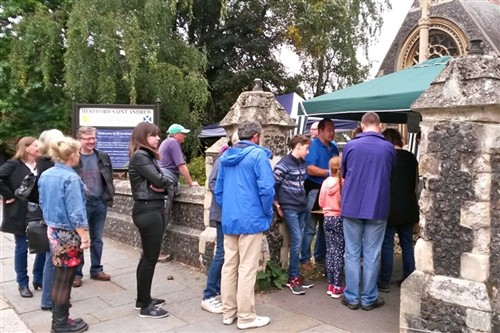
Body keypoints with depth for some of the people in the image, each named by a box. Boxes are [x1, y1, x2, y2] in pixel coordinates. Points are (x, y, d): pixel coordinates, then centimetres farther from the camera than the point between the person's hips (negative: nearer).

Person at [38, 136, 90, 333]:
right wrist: (84, 236, -16)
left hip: (53, 230, 8)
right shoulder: (71, 178, -20)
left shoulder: (45, 175, 6)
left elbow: (43, 204, 15)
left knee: (59, 276, 18)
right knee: (65, 279, 3)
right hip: (68, 234, -8)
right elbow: (75, 212, -21)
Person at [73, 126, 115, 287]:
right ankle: (76, 273, 16)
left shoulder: (103, 157, 7)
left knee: (97, 239, 13)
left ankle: (96, 270, 25)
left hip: (100, 203, 4)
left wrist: (109, 196, 5)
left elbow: (109, 178, 12)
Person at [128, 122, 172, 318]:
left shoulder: (149, 155, 17)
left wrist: (162, 185, -9)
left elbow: (164, 181, 12)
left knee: (148, 256, 16)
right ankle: (145, 306, 8)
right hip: (147, 210, -10)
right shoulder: (140, 156, -12)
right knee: (150, 258, -3)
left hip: (155, 209, 10)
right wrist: (165, 182, -1)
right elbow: (159, 180, -21)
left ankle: (143, 299, 28)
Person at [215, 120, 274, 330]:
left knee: (229, 266, 12)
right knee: (247, 269, 0)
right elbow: (266, 189, -18)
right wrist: (268, 214, -4)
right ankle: (246, 317, 10)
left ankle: (228, 312, 23)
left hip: (228, 220, 7)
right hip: (251, 220, -7)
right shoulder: (258, 154, -10)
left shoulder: (226, 157, 12)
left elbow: (218, 189, 16)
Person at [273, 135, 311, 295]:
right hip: (289, 208, -7)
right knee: (297, 240, -9)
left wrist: (304, 200, 15)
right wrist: (278, 206, -10)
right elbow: (273, 184, -14)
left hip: (301, 207, 7)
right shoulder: (284, 163, -13)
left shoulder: (303, 163, 11)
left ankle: (294, 275, 20)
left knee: (298, 240, 10)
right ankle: (293, 278, 2)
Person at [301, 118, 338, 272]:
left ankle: (320, 256, 28)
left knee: (325, 225, 15)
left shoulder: (333, 147, 12)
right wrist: (329, 172, -18)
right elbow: (310, 169, -18)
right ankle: (305, 259, 5)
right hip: (314, 190, -7)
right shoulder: (313, 146, -9)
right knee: (310, 228, -4)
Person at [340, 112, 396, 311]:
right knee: (371, 255, 7)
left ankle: (352, 297, 15)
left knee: (352, 253, 8)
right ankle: (369, 298, 16)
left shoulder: (351, 145, -4)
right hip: (378, 207, 0)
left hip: (352, 206, 0)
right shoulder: (389, 148, -2)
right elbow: (390, 176, 12)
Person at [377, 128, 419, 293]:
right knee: (407, 244, 13)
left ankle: (384, 282, 7)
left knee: (387, 244, 1)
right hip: (408, 208, 5)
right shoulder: (411, 158, 7)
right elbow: (416, 182, 16)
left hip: (390, 208, -5)